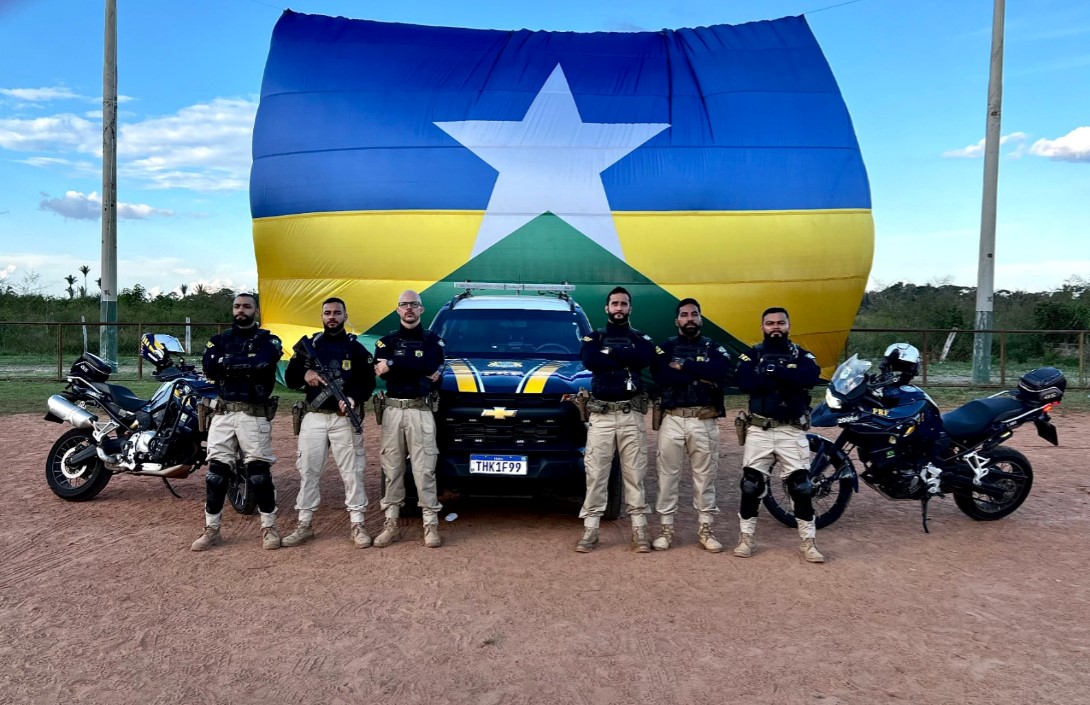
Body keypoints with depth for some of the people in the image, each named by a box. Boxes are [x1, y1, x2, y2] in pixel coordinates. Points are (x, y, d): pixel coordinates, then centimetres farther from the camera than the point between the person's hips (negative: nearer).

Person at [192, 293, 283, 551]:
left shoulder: (268, 340, 4)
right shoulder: (220, 339, 14)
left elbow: (261, 363, -18)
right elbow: (209, 367, -5)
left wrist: (228, 362, -9)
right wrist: (247, 366, -12)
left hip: (254, 414, -3)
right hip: (223, 413, 3)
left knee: (260, 472, -1)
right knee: (216, 472, 5)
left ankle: (269, 528, 11)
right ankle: (211, 529, 16)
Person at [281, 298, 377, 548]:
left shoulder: (356, 348, 5)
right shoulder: (308, 345, 10)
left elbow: (368, 382, 0)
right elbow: (289, 377, 9)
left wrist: (354, 398, -20)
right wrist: (305, 375, -14)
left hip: (345, 418, -2)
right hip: (314, 417, 2)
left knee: (352, 472, -1)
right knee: (308, 471, 5)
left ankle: (357, 525, 7)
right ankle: (305, 524, 16)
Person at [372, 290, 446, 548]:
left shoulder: (433, 340, 6)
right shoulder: (386, 341, 11)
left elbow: (430, 366, -15)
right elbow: (380, 372, -8)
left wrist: (392, 365, -14)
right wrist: (421, 375, -15)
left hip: (420, 411, -2)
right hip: (393, 411, 2)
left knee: (424, 470, -2)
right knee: (392, 469, 6)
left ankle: (431, 525, 3)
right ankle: (391, 524, 14)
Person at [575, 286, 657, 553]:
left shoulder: (641, 338, 11)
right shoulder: (594, 337, 10)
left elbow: (645, 358, -13)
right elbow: (589, 361, -12)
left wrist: (609, 353, -10)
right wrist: (626, 358, -10)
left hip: (631, 415, 0)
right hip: (601, 415, 0)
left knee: (634, 473, 3)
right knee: (596, 474, 1)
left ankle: (639, 530, 9)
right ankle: (590, 529, 7)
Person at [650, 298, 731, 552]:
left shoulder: (713, 347, 10)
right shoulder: (666, 347, 8)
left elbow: (721, 370, -13)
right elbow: (661, 376, -13)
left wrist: (684, 365, -11)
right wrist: (701, 377, -15)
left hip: (704, 422, 1)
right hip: (673, 420, 0)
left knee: (705, 477, 6)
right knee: (668, 475, 3)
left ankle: (705, 530, 16)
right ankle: (665, 529, 13)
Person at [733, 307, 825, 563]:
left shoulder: (801, 355, 8)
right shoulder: (751, 354, 5)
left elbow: (811, 377, -15)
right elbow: (745, 382, -16)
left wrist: (773, 370, -17)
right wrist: (788, 378, -16)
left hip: (792, 431, 0)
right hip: (759, 430, 0)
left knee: (801, 486, 1)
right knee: (751, 485, 2)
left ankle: (808, 542, 12)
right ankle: (746, 537, 15)